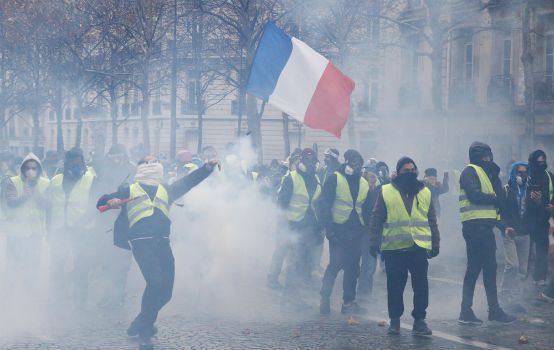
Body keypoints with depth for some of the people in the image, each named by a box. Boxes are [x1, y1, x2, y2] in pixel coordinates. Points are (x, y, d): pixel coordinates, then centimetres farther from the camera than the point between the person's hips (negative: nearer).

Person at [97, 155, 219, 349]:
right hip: (141, 241, -4)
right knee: (155, 282, -21)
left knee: (166, 290, -3)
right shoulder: (129, 190, 19)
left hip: (162, 242, 4)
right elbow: (101, 202, 17)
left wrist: (207, 167, 3)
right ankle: (144, 330, -5)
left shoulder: (166, 190, 27)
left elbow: (189, 181, 17)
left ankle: (143, 324, 19)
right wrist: (110, 201, -7)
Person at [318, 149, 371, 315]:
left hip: (356, 231, 6)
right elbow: (324, 204, -8)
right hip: (338, 230, -5)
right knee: (335, 264, -8)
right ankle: (324, 298, 3)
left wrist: (367, 230, 12)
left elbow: (367, 209, 19)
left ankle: (349, 301, 14)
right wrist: (328, 228, -15)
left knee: (353, 267, 7)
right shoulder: (334, 179, -5)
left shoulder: (364, 183, 12)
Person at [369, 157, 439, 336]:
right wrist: (374, 243, -2)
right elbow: (376, 220, 4)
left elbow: (432, 221, 16)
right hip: (393, 248, -1)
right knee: (395, 286, 4)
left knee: (421, 284, -3)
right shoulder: (386, 191, 4)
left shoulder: (425, 192, 12)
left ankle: (419, 319, 5)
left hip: (419, 247, 1)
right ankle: (395, 320, 16)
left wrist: (435, 243, 12)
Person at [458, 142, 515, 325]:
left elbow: (499, 196, 12)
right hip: (475, 226, -10)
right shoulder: (470, 171, -5)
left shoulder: (486, 172, 23)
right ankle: (466, 312, -8)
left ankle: (494, 309, 16)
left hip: (485, 226, 10)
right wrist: (494, 198, -4)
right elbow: (474, 195, -21)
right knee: (474, 268, -10)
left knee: (490, 268, 11)